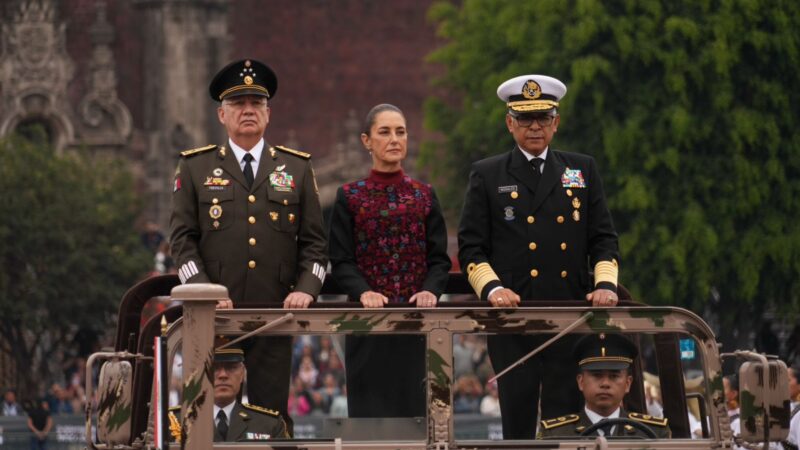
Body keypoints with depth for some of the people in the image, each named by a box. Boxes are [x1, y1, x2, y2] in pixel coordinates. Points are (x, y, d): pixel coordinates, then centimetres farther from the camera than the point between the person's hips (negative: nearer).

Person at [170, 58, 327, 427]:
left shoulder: (297, 168, 13)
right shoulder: (195, 168, 10)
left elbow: (313, 240, 11)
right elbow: (182, 238, 4)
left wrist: (305, 289, -6)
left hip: (275, 314, 1)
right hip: (215, 316, -1)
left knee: (272, 411, -2)